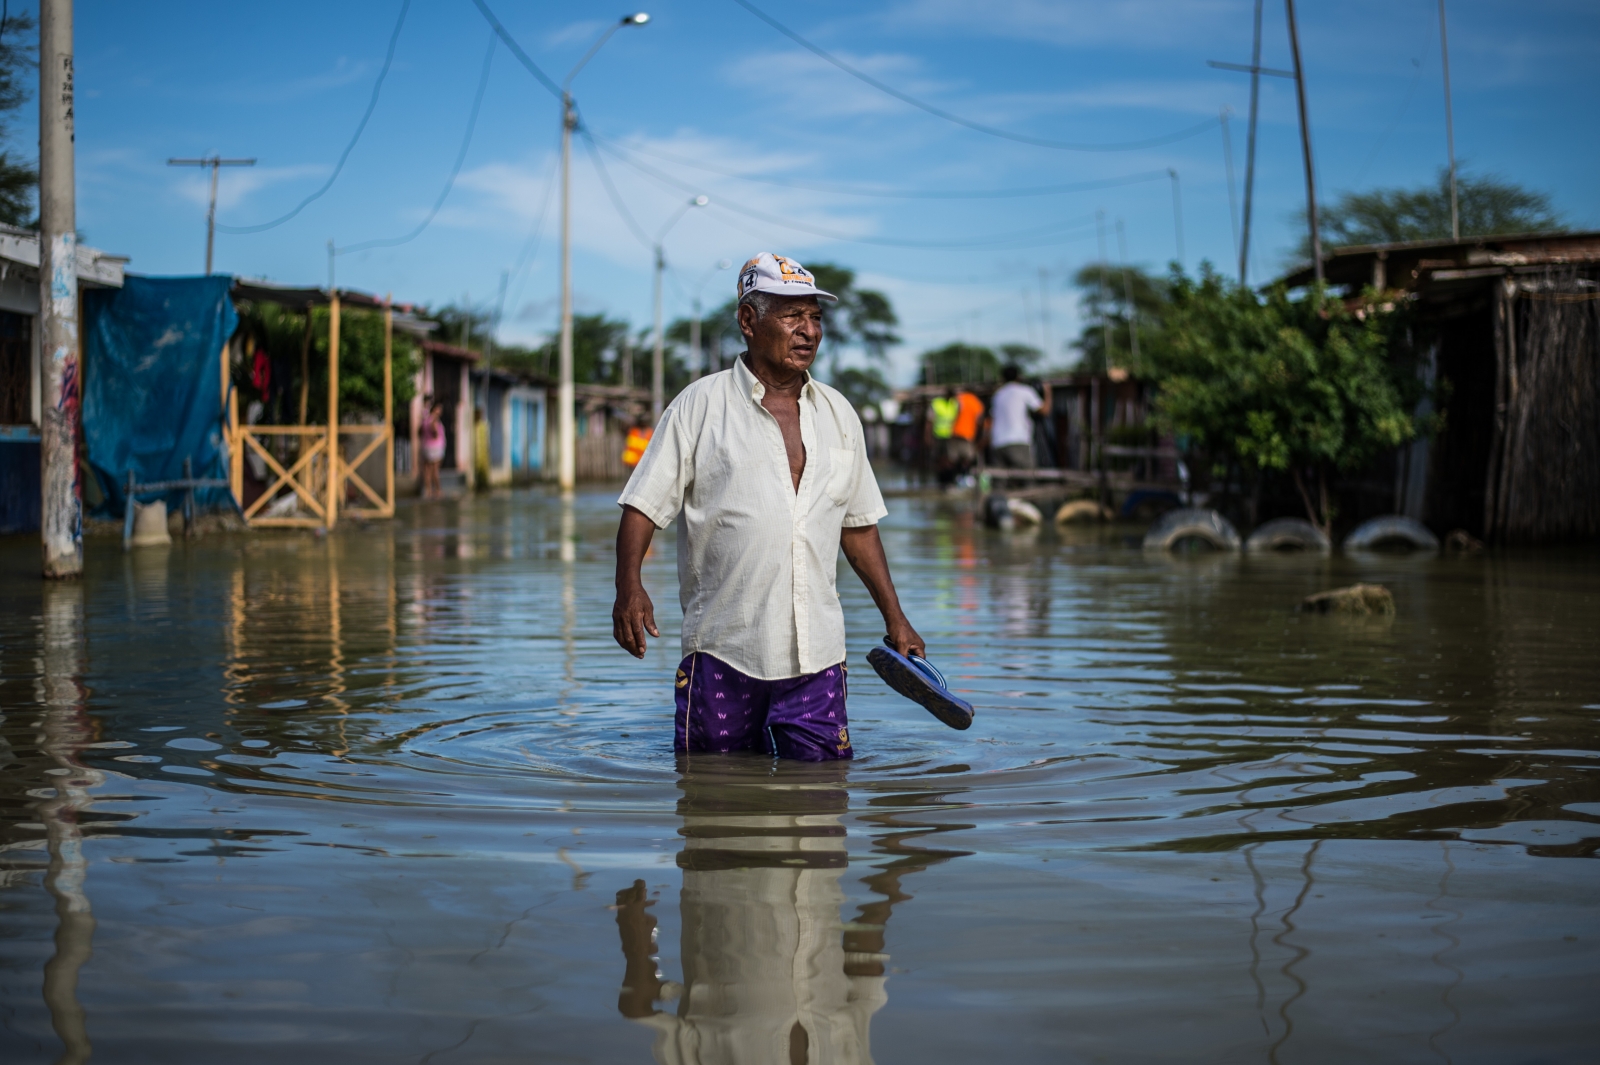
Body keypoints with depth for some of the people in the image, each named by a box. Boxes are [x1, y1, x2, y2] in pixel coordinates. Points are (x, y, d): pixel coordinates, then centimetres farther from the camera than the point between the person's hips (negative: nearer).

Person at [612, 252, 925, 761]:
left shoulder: (838, 414, 13)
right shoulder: (700, 405, 0)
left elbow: (858, 524, 20)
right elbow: (643, 504, -3)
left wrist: (895, 618, 18)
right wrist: (629, 585, -18)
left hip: (816, 652, 3)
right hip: (723, 648, -3)